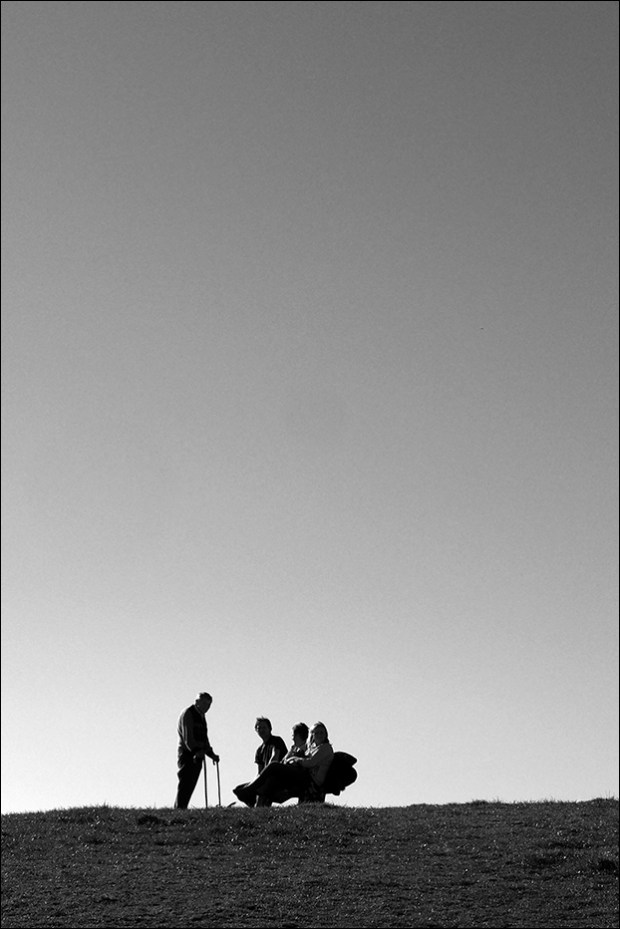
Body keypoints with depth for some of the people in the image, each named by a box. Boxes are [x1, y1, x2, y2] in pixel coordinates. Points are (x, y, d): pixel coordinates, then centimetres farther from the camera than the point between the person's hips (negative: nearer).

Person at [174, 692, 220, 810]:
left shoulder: (201, 717, 21)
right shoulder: (187, 714, -7)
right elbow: (188, 738, -19)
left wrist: (212, 754, 14)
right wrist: (196, 751, -32)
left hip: (197, 757, 9)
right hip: (187, 755, -9)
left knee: (190, 787, 5)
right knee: (185, 785, -13)